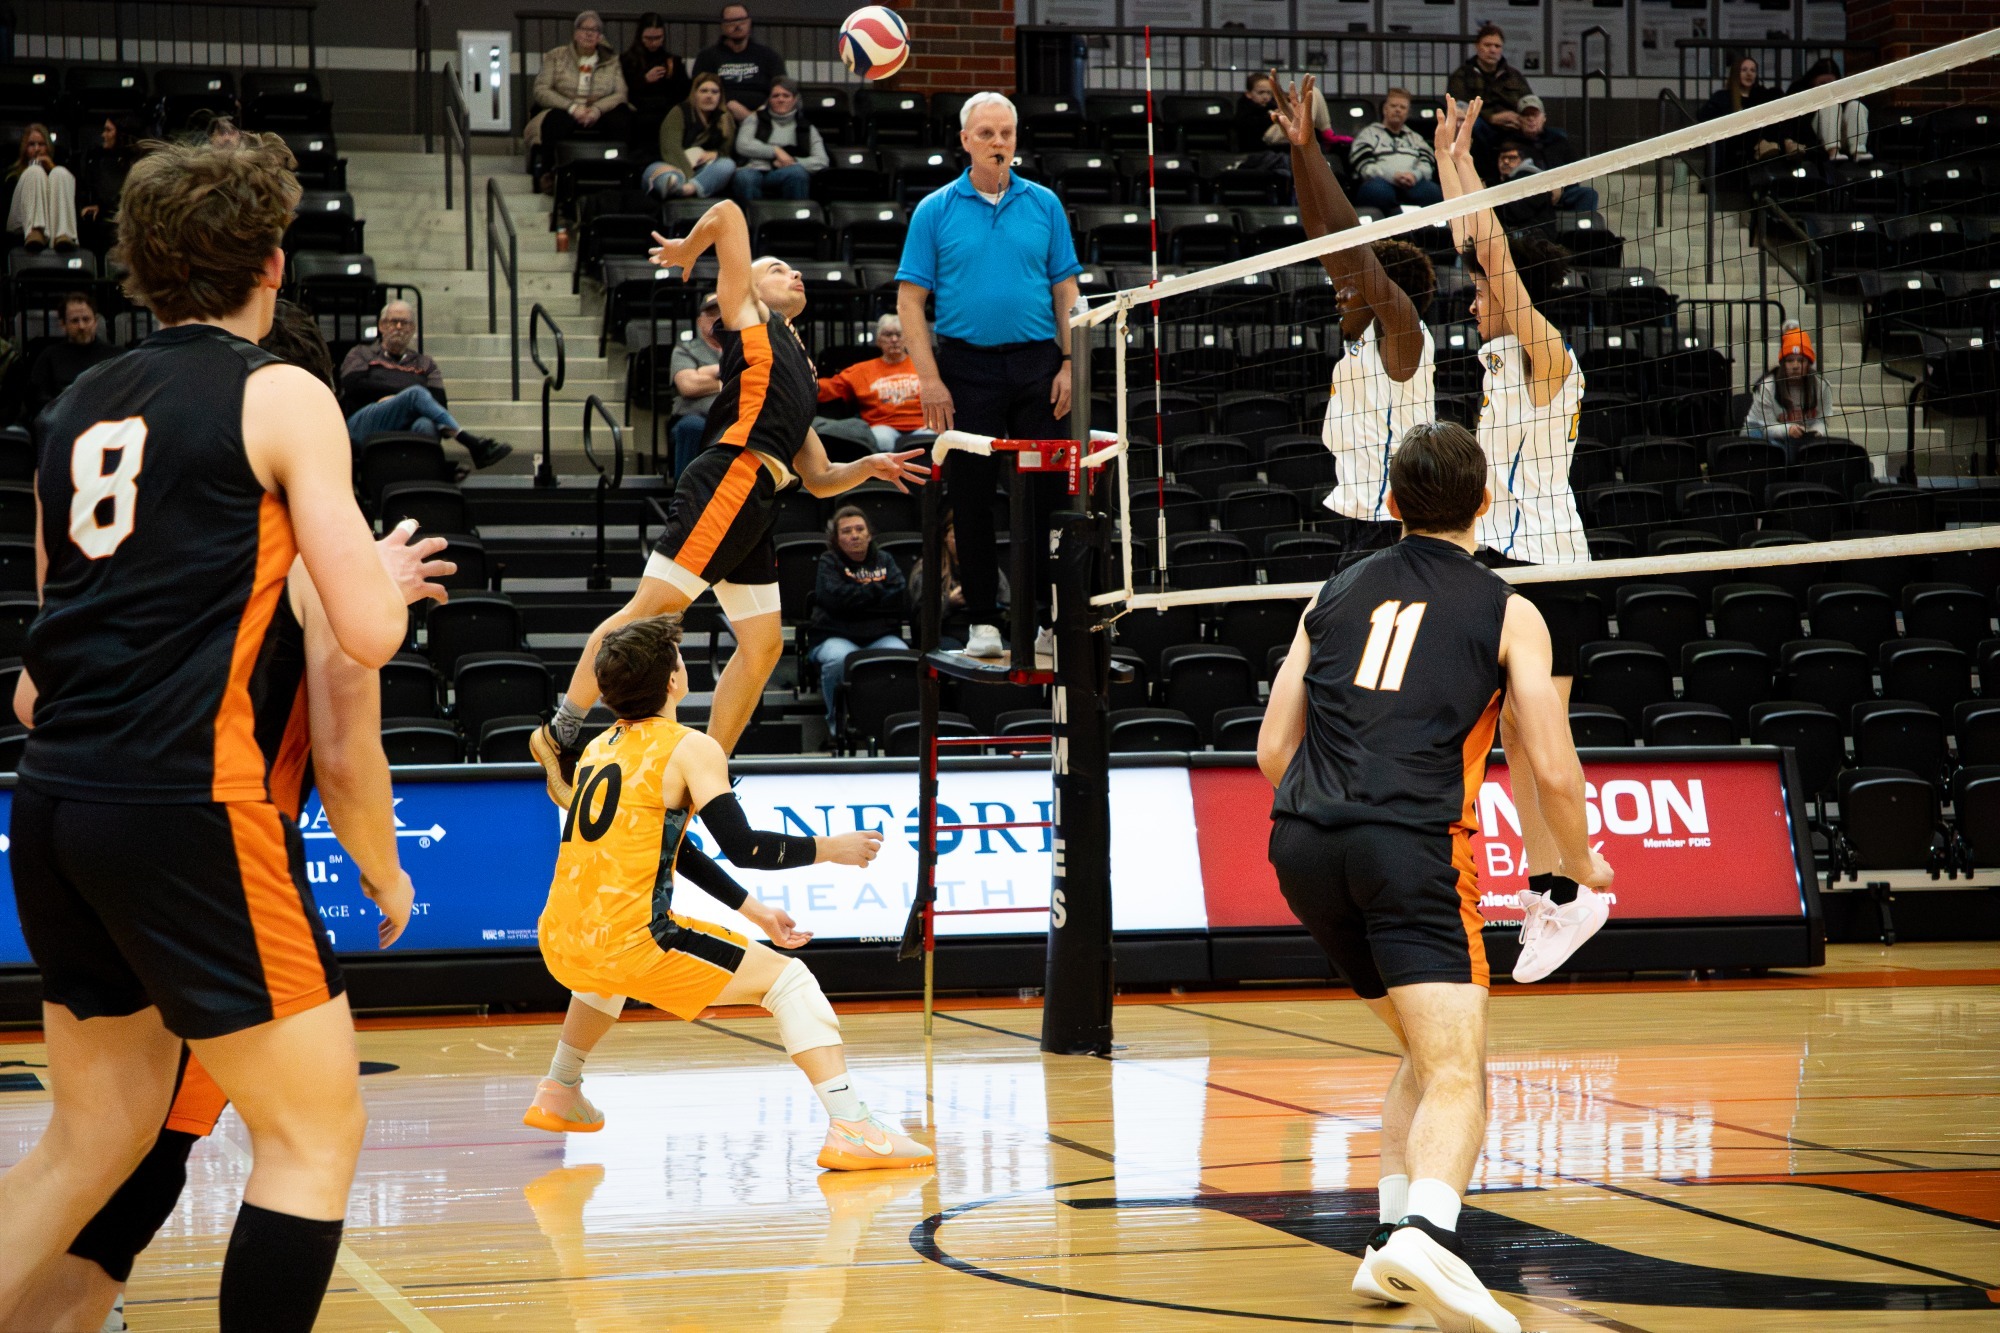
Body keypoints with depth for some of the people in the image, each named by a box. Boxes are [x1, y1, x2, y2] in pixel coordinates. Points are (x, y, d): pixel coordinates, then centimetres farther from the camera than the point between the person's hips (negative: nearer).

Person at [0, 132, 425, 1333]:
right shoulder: (282, 397, -3)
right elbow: (369, 635, -7)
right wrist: (392, 567, 14)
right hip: (186, 804, -7)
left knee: (100, 1131, 19)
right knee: (318, 1131, 2)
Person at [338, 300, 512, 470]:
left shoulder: (425, 363, 30)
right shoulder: (360, 354, 26)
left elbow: (439, 399, 12)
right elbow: (355, 385, 4)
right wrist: (406, 395, 2)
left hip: (407, 426, 2)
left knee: (425, 425, -37)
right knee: (416, 394, -31)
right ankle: (473, 444, -46)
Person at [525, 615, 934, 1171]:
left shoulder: (601, 748, 20)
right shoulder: (690, 749, -3)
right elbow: (743, 847, -11)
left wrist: (755, 911, 30)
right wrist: (829, 849, 5)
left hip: (560, 946, 7)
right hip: (631, 938, -7)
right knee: (788, 979, -3)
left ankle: (559, 1094, 46)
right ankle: (851, 1129, -16)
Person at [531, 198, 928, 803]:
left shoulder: (799, 371, 31)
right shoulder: (748, 313, 12)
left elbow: (818, 479, 29)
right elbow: (727, 214, 4)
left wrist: (868, 466, 12)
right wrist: (687, 250, 21)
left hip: (757, 503, 9)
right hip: (729, 477, -9)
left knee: (762, 644, 5)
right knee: (655, 605, -15)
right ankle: (561, 732, -16)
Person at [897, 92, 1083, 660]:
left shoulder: (1044, 205, 8)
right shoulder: (935, 211, 3)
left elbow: (1066, 291, 9)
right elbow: (910, 299, 1)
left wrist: (1070, 364, -2)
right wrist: (930, 379, -8)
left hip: (1037, 364, 1)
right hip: (967, 367, -1)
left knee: (1044, 495, 0)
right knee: (972, 498, 1)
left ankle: (1037, 620, 7)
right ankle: (983, 623, 8)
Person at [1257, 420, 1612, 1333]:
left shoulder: (1336, 595, 21)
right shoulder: (1506, 613, 9)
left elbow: (1273, 750, 20)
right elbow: (1552, 771, 3)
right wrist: (1582, 865, 21)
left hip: (1304, 846, 5)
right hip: (1412, 844, -5)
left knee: (1423, 1049, 23)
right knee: (1457, 1075, -12)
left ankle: (1392, 1240, 14)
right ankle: (1426, 1236, -38)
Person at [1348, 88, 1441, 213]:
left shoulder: (1415, 138, 34)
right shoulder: (1369, 134, 23)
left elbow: (1428, 165, 15)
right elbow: (1364, 166, 5)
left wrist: (1415, 175, -10)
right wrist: (1392, 176, -13)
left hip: (1413, 184, 3)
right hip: (1382, 181, -3)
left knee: (1433, 192, -33)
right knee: (1378, 190, -41)